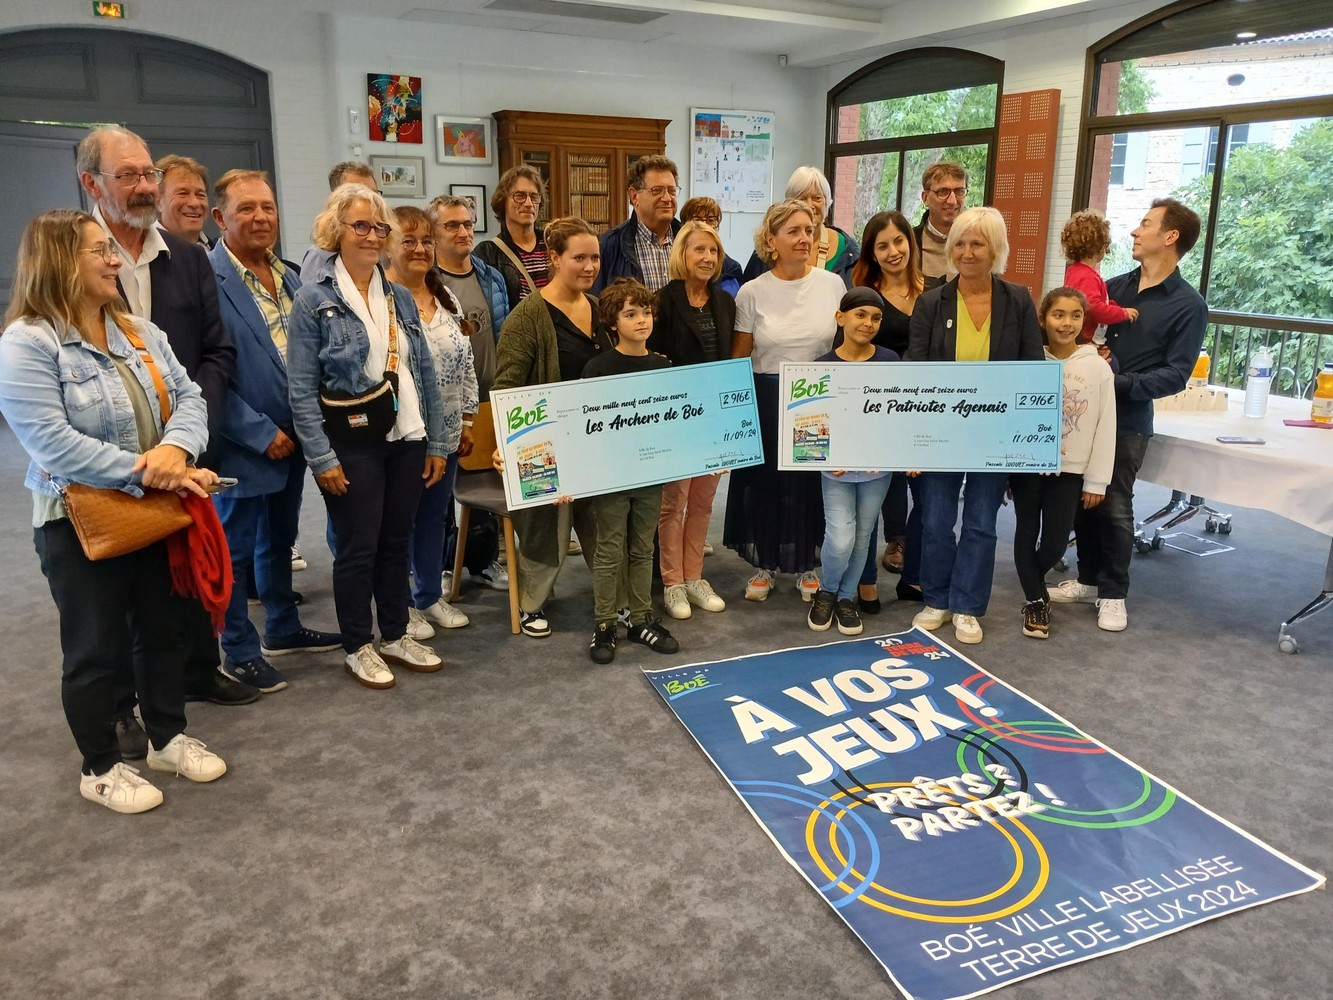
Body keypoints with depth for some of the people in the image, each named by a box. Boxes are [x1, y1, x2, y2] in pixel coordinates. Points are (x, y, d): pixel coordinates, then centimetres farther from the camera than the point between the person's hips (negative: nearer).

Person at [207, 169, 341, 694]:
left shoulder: (290, 278, 8)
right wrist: (261, 433, -18)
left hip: (290, 438, 7)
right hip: (244, 446, -7)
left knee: (280, 538, 20)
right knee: (236, 548, 7)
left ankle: (283, 629, 36)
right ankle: (238, 652, 21)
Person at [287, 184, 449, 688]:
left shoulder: (400, 297, 8)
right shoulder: (313, 298, -7)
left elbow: (425, 373, 11)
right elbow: (301, 389, -9)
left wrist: (436, 443, 8)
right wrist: (322, 458, -14)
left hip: (405, 439, 5)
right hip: (352, 443, -5)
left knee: (396, 541, 13)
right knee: (358, 547, 4)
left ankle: (395, 636, 29)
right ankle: (358, 647, 21)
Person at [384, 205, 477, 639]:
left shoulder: (446, 297, 10)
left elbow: (465, 362, 12)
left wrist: (467, 419, 9)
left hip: (446, 432, 6)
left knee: (435, 516, 16)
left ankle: (431, 596, 30)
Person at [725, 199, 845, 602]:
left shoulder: (832, 284, 0)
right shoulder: (752, 292, -4)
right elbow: (738, 358, 1)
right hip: (766, 399, -1)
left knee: (811, 481, 9)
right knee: (765, 482, 8)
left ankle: (805, 564, 28)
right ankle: (764, 564, 26)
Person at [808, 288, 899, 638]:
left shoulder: (890, 361, -2)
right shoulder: (823, 366, -6)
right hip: (837, 467, -2)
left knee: (863, 536, 11)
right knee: (840, 540, -10)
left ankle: (846, 597, 30)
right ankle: (826, 592, 19)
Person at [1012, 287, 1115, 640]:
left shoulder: (1098, 367, -3)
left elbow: (1105, 427, 0)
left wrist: (1096, 481, -1)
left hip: (1069, 468, 0)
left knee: (1056, 541, 2)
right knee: (1027, 532, 7)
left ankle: (1034, 582, 32)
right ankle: (1035, 599, 21)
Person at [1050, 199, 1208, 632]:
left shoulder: (1189, 306, -6)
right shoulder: (1115, 285, 9)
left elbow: (1175, 375, -11)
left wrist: (1120, 383, -21)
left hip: (1128, 419, -5)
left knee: (1115, 506, 0)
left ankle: (1113, 593, 15)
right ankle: (1089, 579, 26)